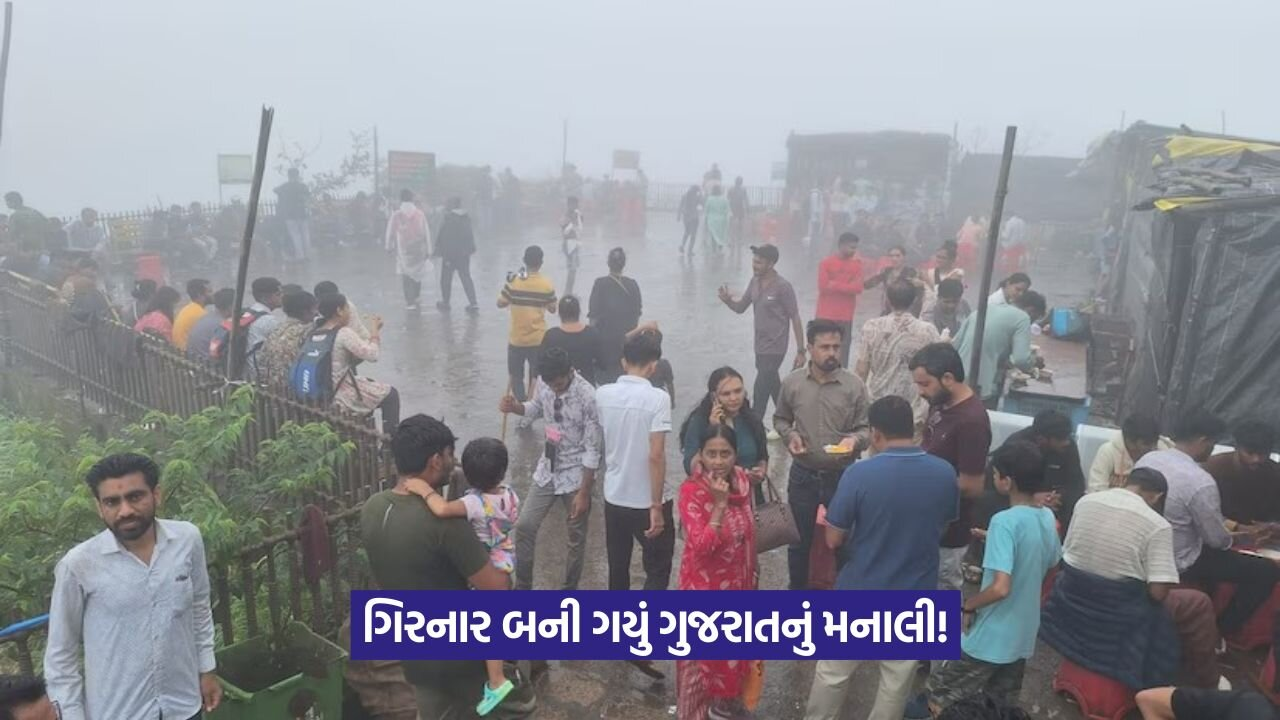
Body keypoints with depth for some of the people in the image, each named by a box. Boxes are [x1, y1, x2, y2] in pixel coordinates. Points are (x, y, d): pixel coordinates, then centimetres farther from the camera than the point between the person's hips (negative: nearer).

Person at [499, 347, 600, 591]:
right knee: (525, 526, 7)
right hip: (547, 470, 5)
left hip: (575, 474, -5)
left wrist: (584, 491, -18)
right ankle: (522, 585, 26)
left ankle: (569, 589, 29)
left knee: (576, 538, 10)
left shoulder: (588, 397, -25)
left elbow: (592, 449, -20)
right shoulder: (545, 385, -8)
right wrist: (515, 407, -7)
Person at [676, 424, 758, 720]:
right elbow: (701, 546, -31)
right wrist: (719, 503, -35)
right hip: (705, 587, -6)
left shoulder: (742, 480, -4)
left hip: (737, 583, 7)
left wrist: (751, 577, 16)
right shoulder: (691, 490, -24)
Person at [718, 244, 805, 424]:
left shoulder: (783, 287, -18)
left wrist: (801, 351, -15)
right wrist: (727, 300, -14)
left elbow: (795, 319, -14)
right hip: (760, 346, 8)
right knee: (773, 386, 20)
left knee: (760, 391, -5)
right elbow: (741, 308, 9)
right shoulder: (755, 281, 3)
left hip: (775, 348, -8)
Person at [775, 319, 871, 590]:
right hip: (803, 475, 1)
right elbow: (780, 419, 9)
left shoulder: (854, 385, -9)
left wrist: (855, 440, -26)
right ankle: (797, 592, 36)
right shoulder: (792, 382, -5)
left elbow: (866, 428, -4)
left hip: (842, 476, -1)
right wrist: (790, 435, -11)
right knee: (799, 539, 15)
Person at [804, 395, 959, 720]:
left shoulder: (859, 473, -21)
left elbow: (833, 541, -14)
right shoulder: (945, 474, -8)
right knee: (898, 677, 19)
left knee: (833, 671, 16)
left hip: (860, 593, -3)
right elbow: (941, 528, 8)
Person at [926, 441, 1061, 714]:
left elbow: (1000, 588, -30)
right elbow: (1051, 568, 16)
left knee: (938, 701, 6)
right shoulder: (1048, 517, 1)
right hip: (1023, 638, 8)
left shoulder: (1005, 521, -24)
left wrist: (967, 605, -14)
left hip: (990, 640, -8)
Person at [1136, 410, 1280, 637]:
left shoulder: (1146, 458, -5)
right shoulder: (1201, 482, -28)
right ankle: (1218, 634, 14)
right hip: (1178, 564, -8)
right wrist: (1234, 539, 9)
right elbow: (1217, 540, -15)